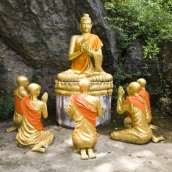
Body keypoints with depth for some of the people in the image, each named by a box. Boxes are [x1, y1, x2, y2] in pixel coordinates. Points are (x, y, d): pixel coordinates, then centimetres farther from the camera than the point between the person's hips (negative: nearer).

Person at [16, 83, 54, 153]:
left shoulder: (24, 100, -7)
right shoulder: (41, 104, -22)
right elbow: (45, 116, -5)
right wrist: (44, 102, -3)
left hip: (23, 135, 7)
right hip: (34, 135, -6)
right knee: (50, 134, 22)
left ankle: (21, 141, 13)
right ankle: (37, 146, -5)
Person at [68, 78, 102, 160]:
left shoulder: (74, 99, -12)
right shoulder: (96, 100, -12)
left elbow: (70, 115, 3)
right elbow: (100, 115, 3)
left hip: (78, 137, 0)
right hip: (92, 137, 0)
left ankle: (82, 149, 4)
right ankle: (90, 149, 6)